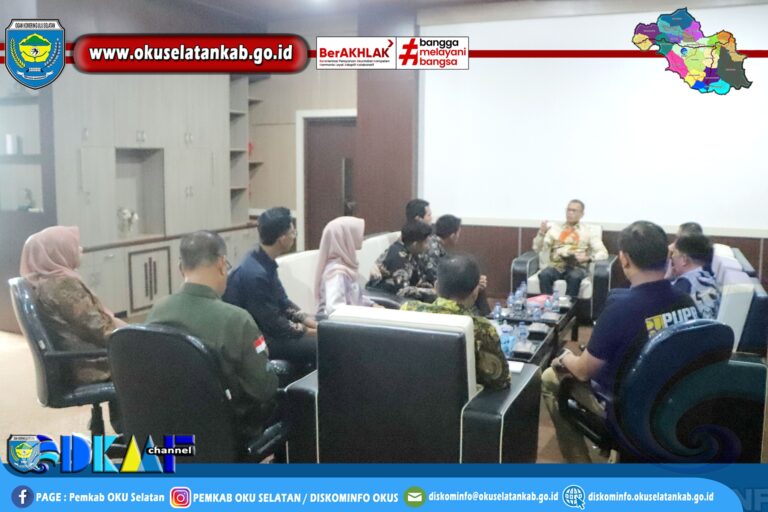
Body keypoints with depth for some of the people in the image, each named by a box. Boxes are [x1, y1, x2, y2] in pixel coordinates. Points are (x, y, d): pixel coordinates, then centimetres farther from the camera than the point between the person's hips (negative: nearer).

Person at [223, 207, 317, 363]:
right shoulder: (255, 274, -28)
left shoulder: (265, 263, 1)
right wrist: (311, 331, -11)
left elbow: (283, 303, 10)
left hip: (262, 327, 9)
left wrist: (313, 323, -1)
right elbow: (274, 325, -22)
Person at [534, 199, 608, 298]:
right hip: (556, 266, 1)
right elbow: (537, 249, 9)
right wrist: (541, 232, -9)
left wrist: (588, 257, -15)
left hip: (577, 267, -1)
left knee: (574, 277, -38)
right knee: (544, 275, -33)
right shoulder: (555, 228, 16)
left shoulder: (588, 231, 12)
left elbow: (603, 253, 5)